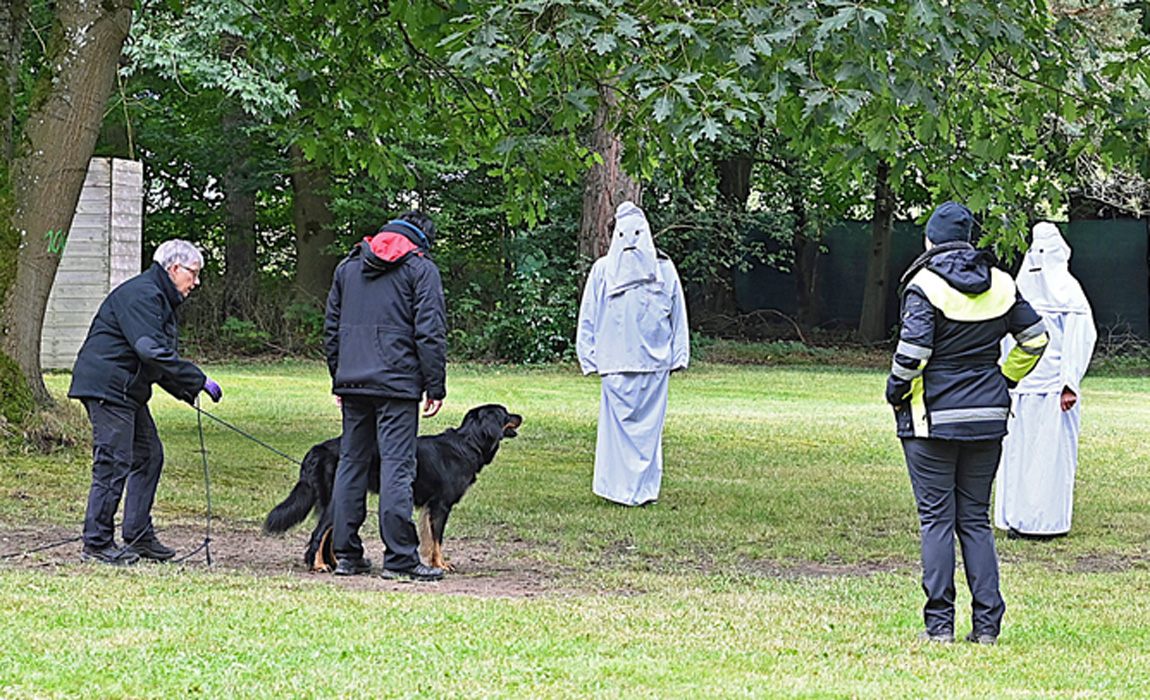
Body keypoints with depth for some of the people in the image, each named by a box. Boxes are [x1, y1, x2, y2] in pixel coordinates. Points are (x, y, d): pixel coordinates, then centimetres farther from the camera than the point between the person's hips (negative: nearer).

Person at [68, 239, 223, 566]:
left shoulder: (160, 298, 19)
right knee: (114, 464, -10)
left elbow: (159, 354, 23)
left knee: (148, 456, 12)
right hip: (106, 388, -11)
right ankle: (97, 545, -5)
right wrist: (199, 382, -24)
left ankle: (139, 536, 18)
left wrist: (187, 392, 13)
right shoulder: (141, 295, -17)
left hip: (128, 391, 11)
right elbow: (152, 351, -27)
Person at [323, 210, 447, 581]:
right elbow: (430, 333, -8)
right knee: (397, 466, -6)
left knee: (351, 463, 10)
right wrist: (436, 387, -4)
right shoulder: (421, 269, -1)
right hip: (397, 384, -5)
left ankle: (346, 554, 11)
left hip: (352, 384, 5)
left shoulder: (349, 266, 17)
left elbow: (331, 329, 19)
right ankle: (400, 558, -7)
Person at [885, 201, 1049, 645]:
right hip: (988, 417, 5)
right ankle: (987, 624, 7)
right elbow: (1035, 339, 9)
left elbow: (912, 350, -18)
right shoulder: (1000, 284, 6)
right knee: (976, 518, 11)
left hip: (933, 418, -5)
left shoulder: (926, 285, -11)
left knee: (936, 518, 0)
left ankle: (940, 624, -1)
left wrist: (896, 391, -3)